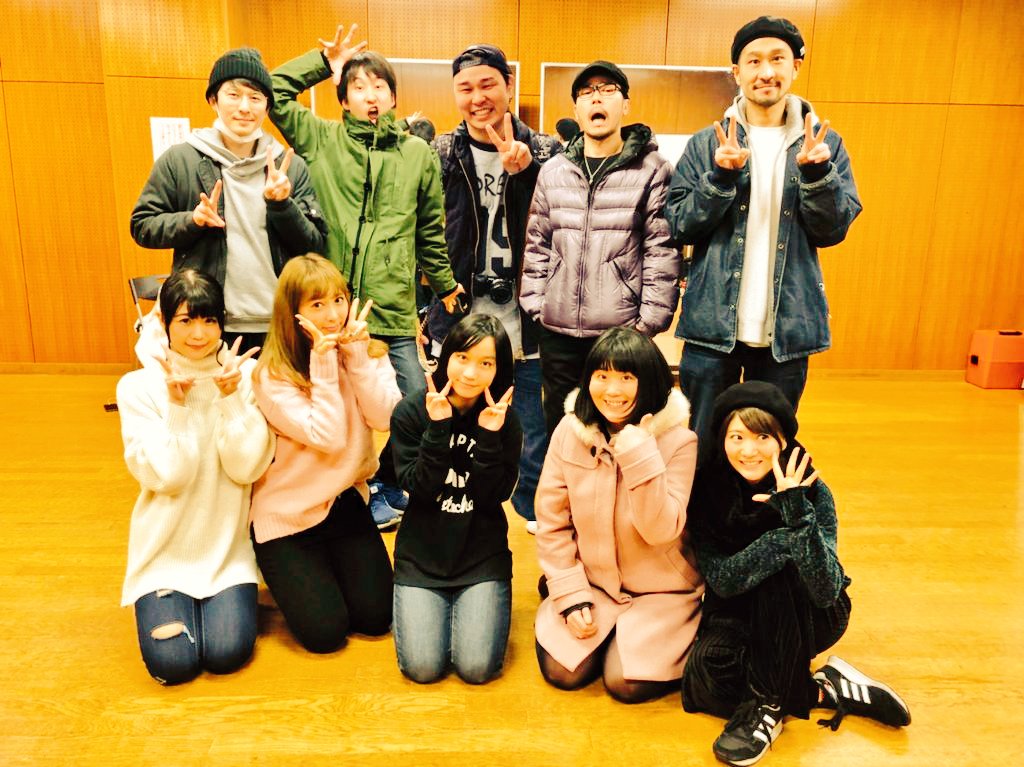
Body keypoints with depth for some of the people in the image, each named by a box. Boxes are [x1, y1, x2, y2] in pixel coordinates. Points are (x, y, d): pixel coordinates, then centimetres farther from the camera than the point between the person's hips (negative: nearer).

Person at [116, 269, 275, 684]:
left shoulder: (246, 376, -7)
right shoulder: (138, 387, -8)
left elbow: (247, 468, -14)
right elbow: (166, 476, -15)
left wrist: (231, 397, -22)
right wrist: (176, 405, -23)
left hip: (228, 546, 0)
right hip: (166, 549, 0)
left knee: (227, 654, -12)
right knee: (173, 663, -10)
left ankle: (225, 600, 20)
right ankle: (168, 603, 22)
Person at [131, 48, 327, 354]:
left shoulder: (291, 166, 4)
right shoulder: (178, 160, 1)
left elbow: (314, 246, 2)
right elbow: (142, 226, 5)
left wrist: (281, 205, -15)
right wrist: (193, 220, -13)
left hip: (278, 328, 2)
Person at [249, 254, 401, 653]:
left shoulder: (366, 353, -5)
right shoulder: (273, 377, -18)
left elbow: (384, 417, -19)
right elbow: (328, 438, -26)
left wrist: (357, 354, -23)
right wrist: (324, 363, -27)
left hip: (346, 500, 4)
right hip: (287, 514, -3)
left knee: (376, 617, 1)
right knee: (325, 631, -5)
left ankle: (331, 564, 29)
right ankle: (293, 576, 26)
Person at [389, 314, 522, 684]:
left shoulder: (505, 420, -5)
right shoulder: (410, 412, -7)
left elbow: (495, 496, -11)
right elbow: (418, 489, -13)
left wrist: (489, 435, -23)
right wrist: (438, 428, -24)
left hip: (483, 556, 0)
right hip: (421, 553, 0)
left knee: (477, 668, -12)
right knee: (423, 668, -10)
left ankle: (479, 604, 19)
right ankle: (431, 604, 21)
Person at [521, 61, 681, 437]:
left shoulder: (652, 170, -2)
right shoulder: (553, 171, 9)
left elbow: (662, 252, -6)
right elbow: (537, 245, 12)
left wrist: (649, 320, -9)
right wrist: (535, 306, 5)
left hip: (623, 332, -3)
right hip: (557, 332, 4)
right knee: (559, 428, 15)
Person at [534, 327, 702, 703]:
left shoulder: (678, 441, -17)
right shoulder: (570, 431, -10)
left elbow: (661, 529, -25)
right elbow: (552, 522, -4)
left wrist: (638, 449, -31)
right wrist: (571, 597, -8)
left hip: (660, 590, -2)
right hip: (591, 582, 2)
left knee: (625, 682, -15)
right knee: (563, 672, -11)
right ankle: (600, 629, 20)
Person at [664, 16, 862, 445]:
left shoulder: (825, 143, 5)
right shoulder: (706, 144, 2)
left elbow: (832, 230, 0)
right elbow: (679, 226, -4)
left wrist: (817, 172, -16)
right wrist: (722, 176, -18)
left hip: (788, 329, 1)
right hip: (713, 325, -1)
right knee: (703, 445, 9)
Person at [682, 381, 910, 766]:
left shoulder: (811, 490, -21)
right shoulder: (706, 490, -17)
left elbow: (827, 590, -31)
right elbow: (722, 579, -23)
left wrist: (797, 512, -43)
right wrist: (784, 540, -37)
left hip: (809, 618, -1)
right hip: (739, 612, 2)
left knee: (779, 573, -33)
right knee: (706, 668, -28)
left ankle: (767, 704, -19)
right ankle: (825, 690, -8)